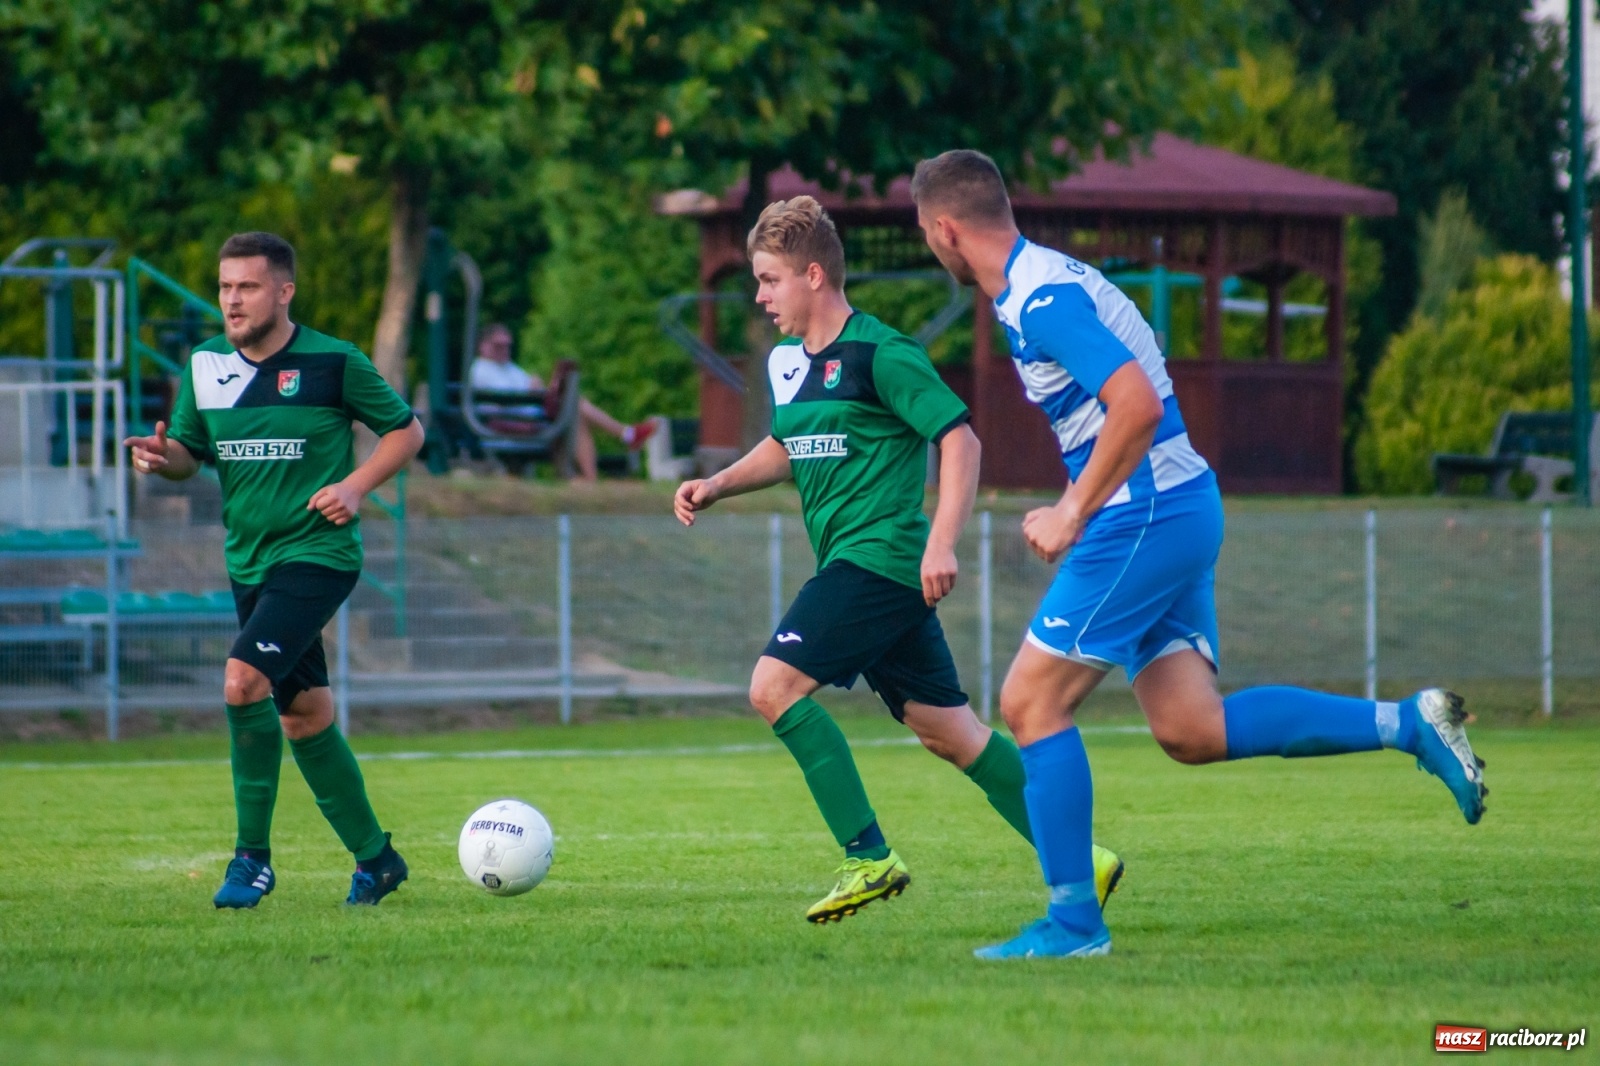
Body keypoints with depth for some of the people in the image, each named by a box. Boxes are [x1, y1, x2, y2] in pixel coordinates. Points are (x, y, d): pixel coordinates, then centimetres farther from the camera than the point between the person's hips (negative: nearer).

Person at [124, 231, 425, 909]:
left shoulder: (333, 363, -10)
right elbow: (189, 451, 13)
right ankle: (374, 857, 26)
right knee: (303, 714, 12)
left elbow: (405, 431, 1)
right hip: (248, 562, 6)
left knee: (244, 679, -23)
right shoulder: (206, 366, 4)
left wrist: (355, 486, -14)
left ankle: (253, 855, -13)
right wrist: (162, 457, -10)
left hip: (316, 554, -6)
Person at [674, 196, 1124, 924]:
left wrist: (941, 543, -23)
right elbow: (786, 448, 31)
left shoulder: (879, 355, -11)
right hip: (853, 563, 9)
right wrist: (717, 487, 15)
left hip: (878, 557, -9)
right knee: (946, 730, 9)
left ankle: (869, 858, -13)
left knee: (775, 686, -16)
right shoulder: (788, 361, 14)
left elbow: (959, 439, -14)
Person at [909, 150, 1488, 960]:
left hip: (1148, 519, -10)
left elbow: (1137, 406, -27)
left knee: (1032, 703, -3)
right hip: (1180, 508, 10)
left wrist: (1073, 516, -20)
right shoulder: (1044, 282, 16)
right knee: (1191, 730, 5)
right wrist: (1074, 512, 20)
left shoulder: (1042, 300, -16)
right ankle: (1407, 724, 2)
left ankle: (1073, 920, 0)